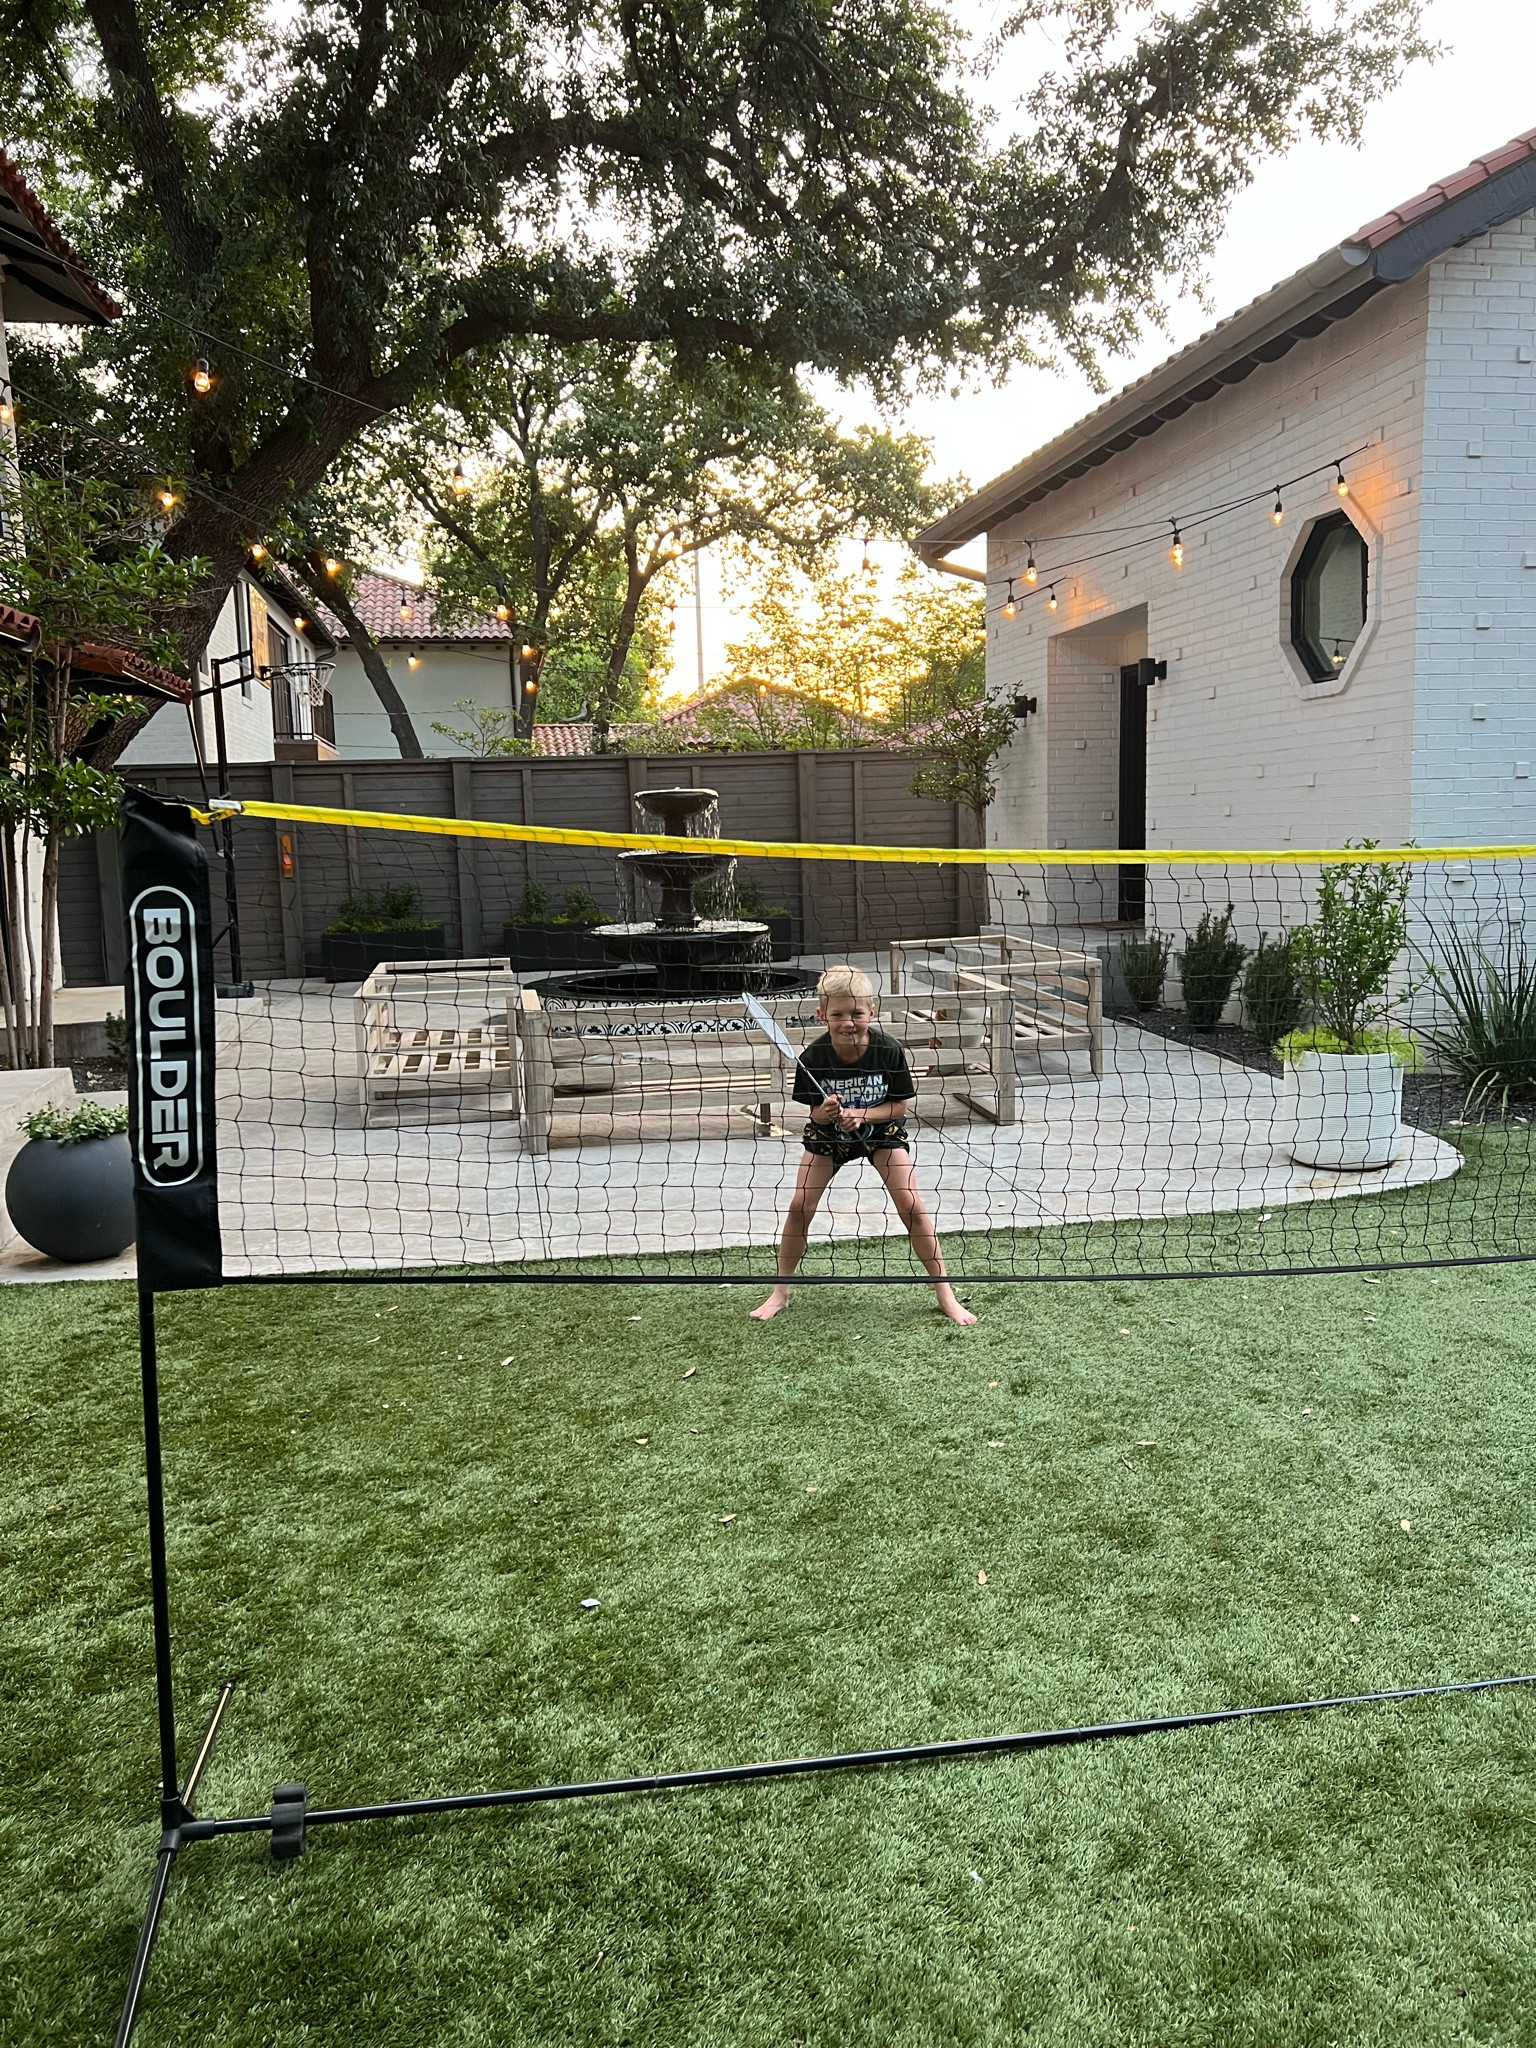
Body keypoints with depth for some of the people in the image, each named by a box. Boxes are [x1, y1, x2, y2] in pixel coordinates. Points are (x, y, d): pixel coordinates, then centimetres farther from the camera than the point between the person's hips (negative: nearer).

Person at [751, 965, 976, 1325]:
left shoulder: (888, 1050, -29)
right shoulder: (813, 1057, -26)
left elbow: (904, 1106, -18)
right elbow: (815, 1113, -14)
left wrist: (861, 1114, -32)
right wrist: (824, 1112, -37)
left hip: (882, 1130, -1)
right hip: (828, 1133, 1)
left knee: (911, 1205, -10)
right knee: (799, 1205, -6)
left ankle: (946, 1294, 5)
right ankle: (780, 1292, 12)